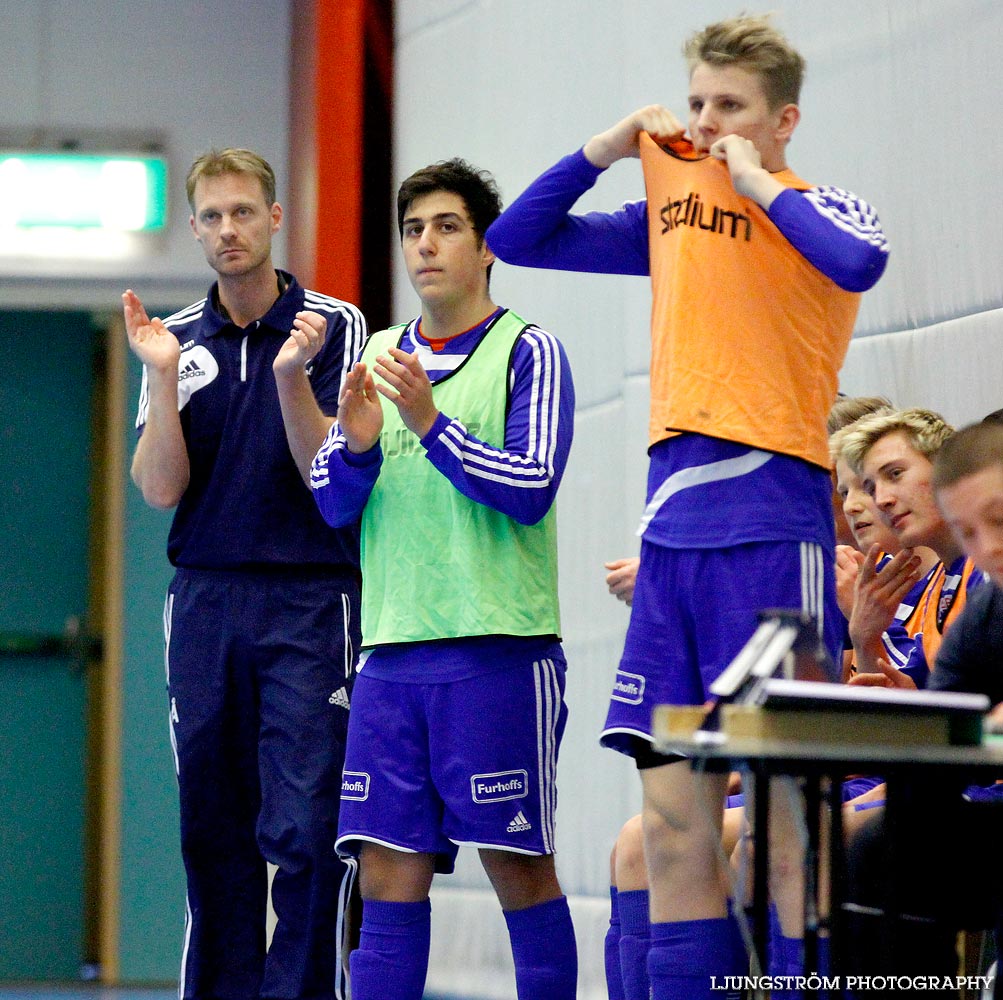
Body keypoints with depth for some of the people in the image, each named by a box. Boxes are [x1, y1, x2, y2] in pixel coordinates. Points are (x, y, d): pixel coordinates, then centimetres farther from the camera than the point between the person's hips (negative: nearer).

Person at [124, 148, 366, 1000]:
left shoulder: (335, 327, 0)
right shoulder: (177, 340, 9)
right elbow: (162, 489, 1)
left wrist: (291, 377, -21)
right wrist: (162, 379, -11)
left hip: (309, 603, -4)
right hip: (205, 602, 4)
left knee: (304, 827, -10)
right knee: (211, 830, 6)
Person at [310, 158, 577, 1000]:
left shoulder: (528, 353, 0)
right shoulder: (383, 357, 16)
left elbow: (533, 486, -11)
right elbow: (331, 504, 13)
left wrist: (430, 422, -18)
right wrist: (359, 445, -7)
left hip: (498, 652, -5)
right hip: (393, 649, 5)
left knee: (518, 866, -1)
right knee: (389, 870, 1)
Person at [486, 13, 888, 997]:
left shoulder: (817, 212, 1)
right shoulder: (669, 213, 17)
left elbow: (857, 264, -23)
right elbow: (515, 240, 22)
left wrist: (758, 181, -10)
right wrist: (608, 146, 10)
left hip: (772, 524, -6)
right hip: (671, 530, 6)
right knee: (672, 830, 4)